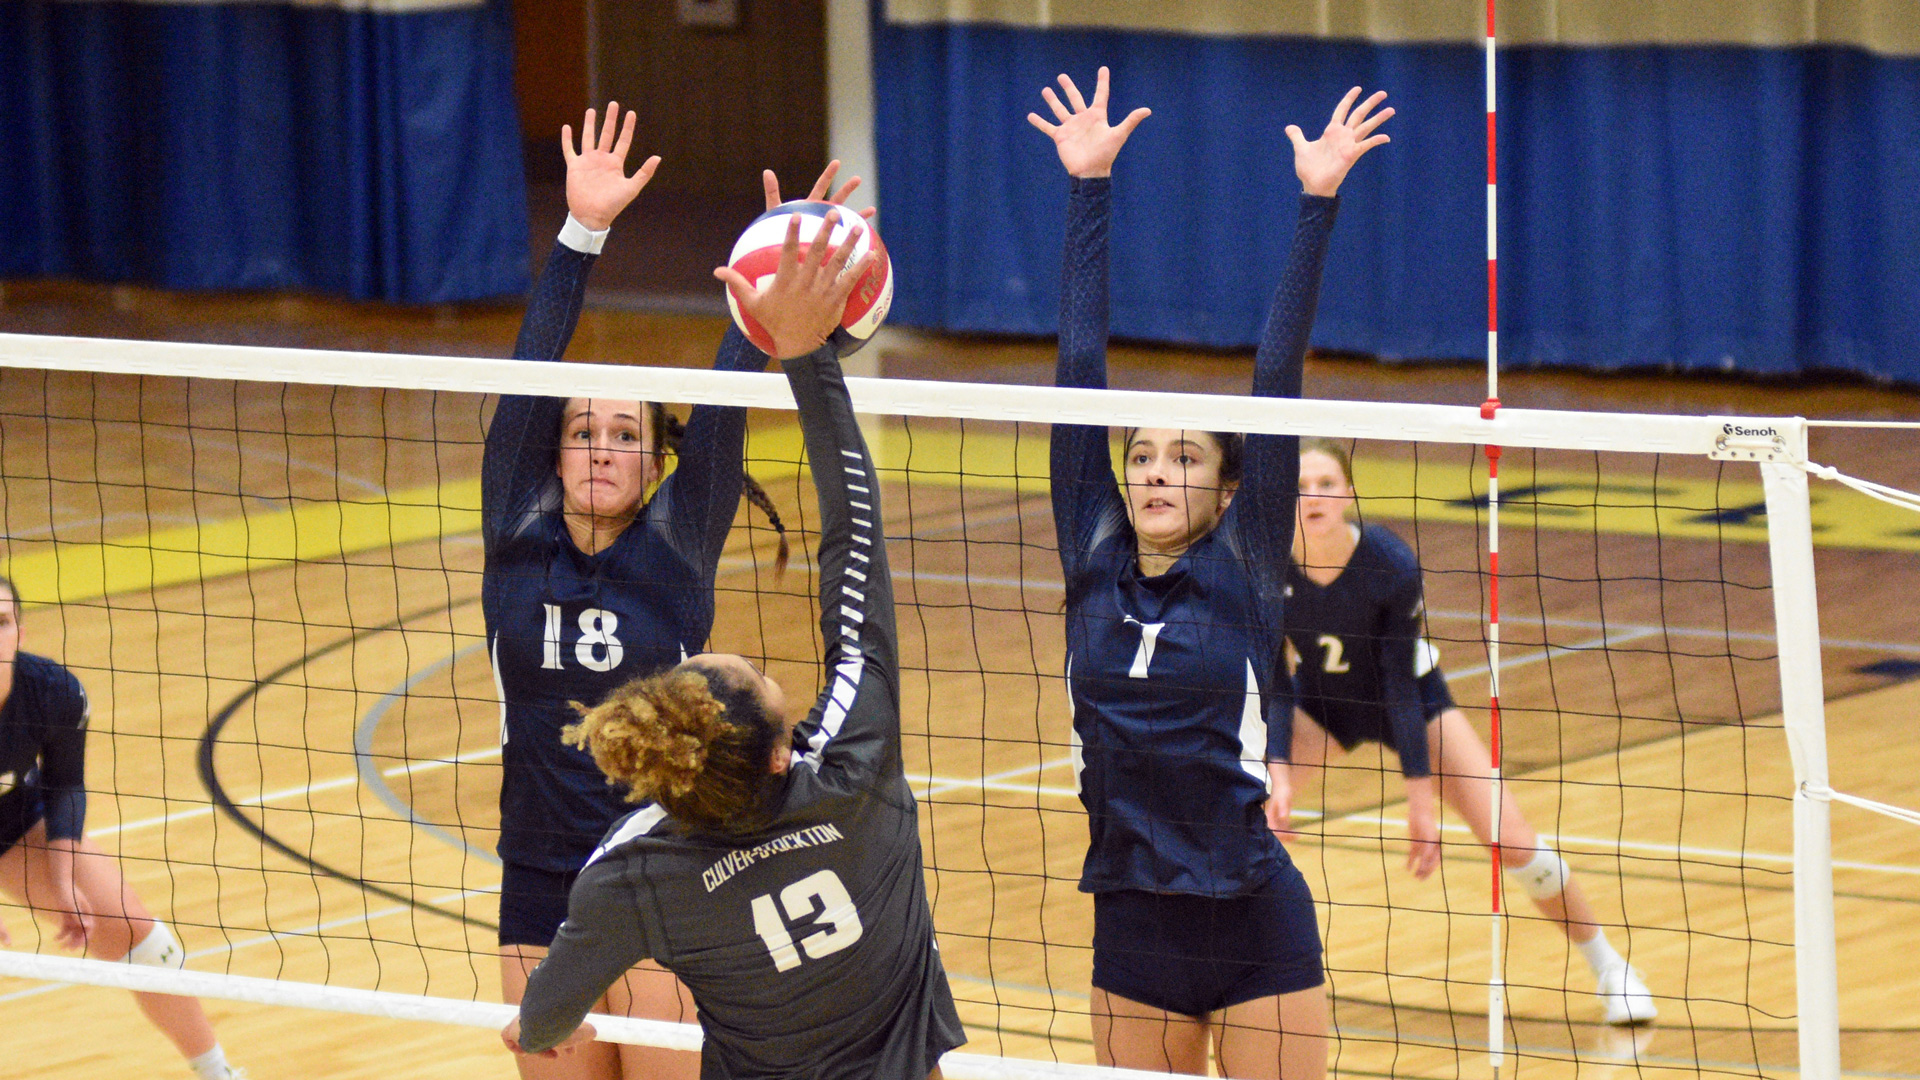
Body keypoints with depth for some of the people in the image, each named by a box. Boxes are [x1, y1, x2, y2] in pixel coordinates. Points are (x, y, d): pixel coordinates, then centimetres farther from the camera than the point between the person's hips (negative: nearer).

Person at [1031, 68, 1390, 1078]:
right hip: (1133, 927, 4)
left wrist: (1317, 204, -9)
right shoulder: (1095, 566, 5)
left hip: (1256, 929, -4)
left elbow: (1276, 375, -6)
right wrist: (1089, 188, 5)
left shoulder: (1242, 573, -2)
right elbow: (1080, 367, 5)